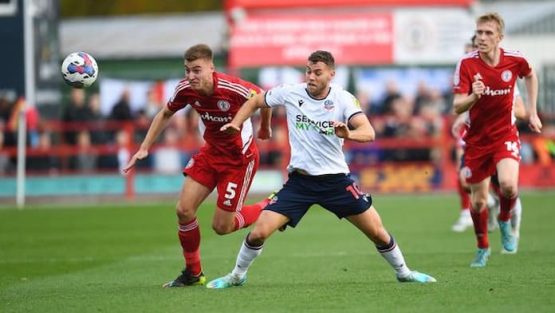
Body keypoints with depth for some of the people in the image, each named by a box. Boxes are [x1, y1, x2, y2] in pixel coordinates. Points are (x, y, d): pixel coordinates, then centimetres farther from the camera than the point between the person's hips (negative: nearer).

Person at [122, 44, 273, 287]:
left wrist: (265, 129, 8)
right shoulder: (185, 89, -14)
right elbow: (165, 114, 7)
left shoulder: (233, 89, -30)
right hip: (211, 151, 5)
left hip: (239, 156, -5)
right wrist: (144, 148, 3)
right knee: (184, 210, -5)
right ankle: (193, 273, 14)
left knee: (221, 227, -4)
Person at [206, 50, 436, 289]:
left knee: (377, 232, 1)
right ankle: (237, 276, 15)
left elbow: (368, 133, -23)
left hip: (336, 180, 0)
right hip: (299, 180, 0)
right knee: (259, 232, -11)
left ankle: (403, 272, 28)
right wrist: (235, 124, -6)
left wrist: (348, 134, -44)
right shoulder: (290, 93, -6)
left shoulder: (344, 99, -10)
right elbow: (255, 102, 10)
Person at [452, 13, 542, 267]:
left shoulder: (515, 60, -11)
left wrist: (532, 112, 10)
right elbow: (457, 107, -20)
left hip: (505, 134, 0)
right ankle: (483, 248, 31)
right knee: (478, 200, 6)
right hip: (476, 139, 0)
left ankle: (505, 221, 7)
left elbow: (530, 76, 14)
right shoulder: (467, 64, -16)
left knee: (508, 185, -26)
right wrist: (474, 96, -41)